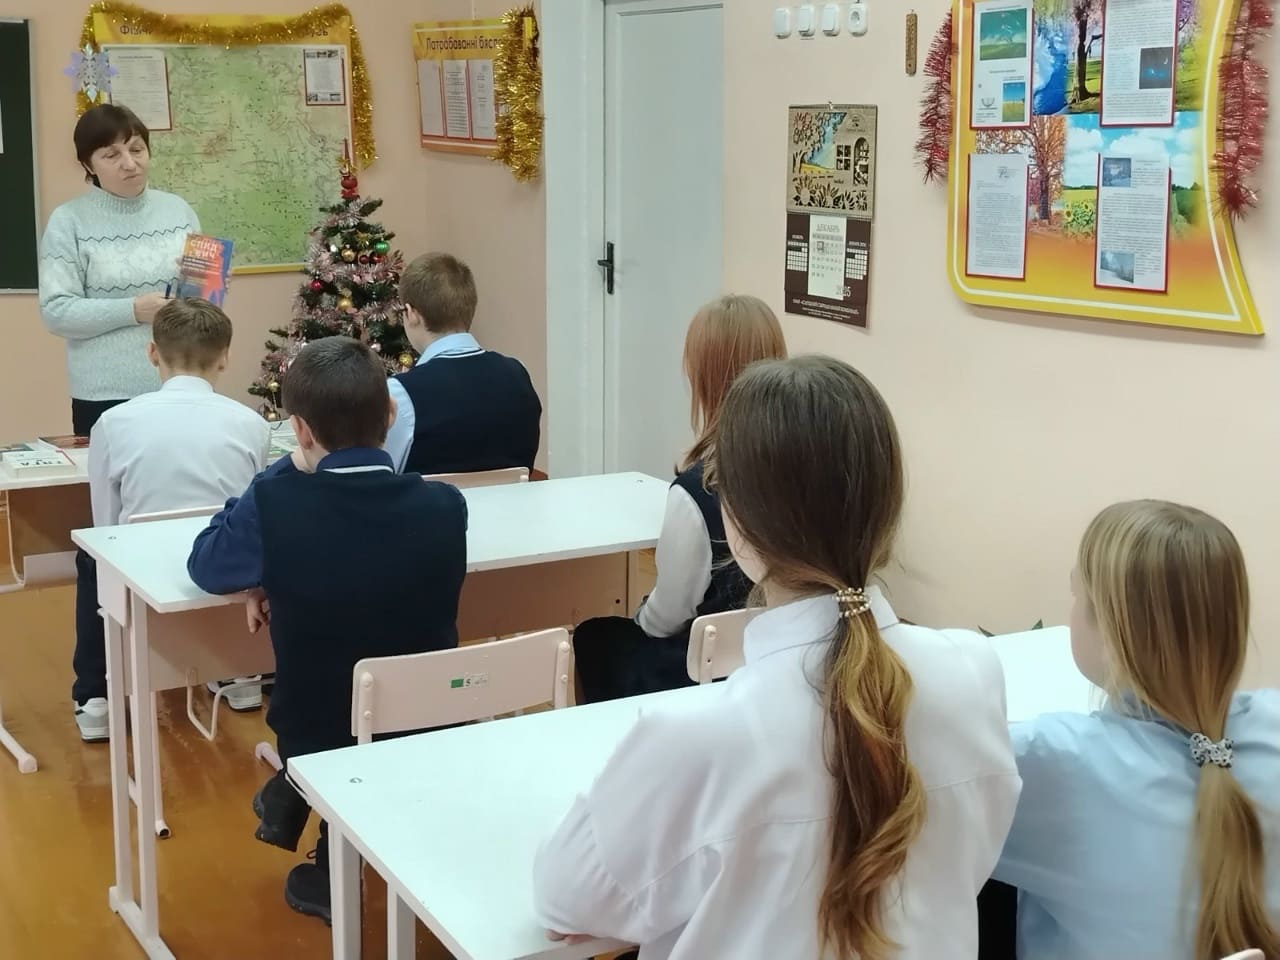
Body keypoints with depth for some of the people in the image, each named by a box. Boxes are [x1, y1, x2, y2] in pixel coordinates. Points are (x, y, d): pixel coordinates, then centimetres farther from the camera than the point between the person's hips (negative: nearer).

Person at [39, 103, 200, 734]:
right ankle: (96, 685, 11)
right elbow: (56, 311, -10)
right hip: (106, 399, -3)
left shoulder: (178, 212, 9)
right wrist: (135, 308, -19)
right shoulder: (68, 222, -3)